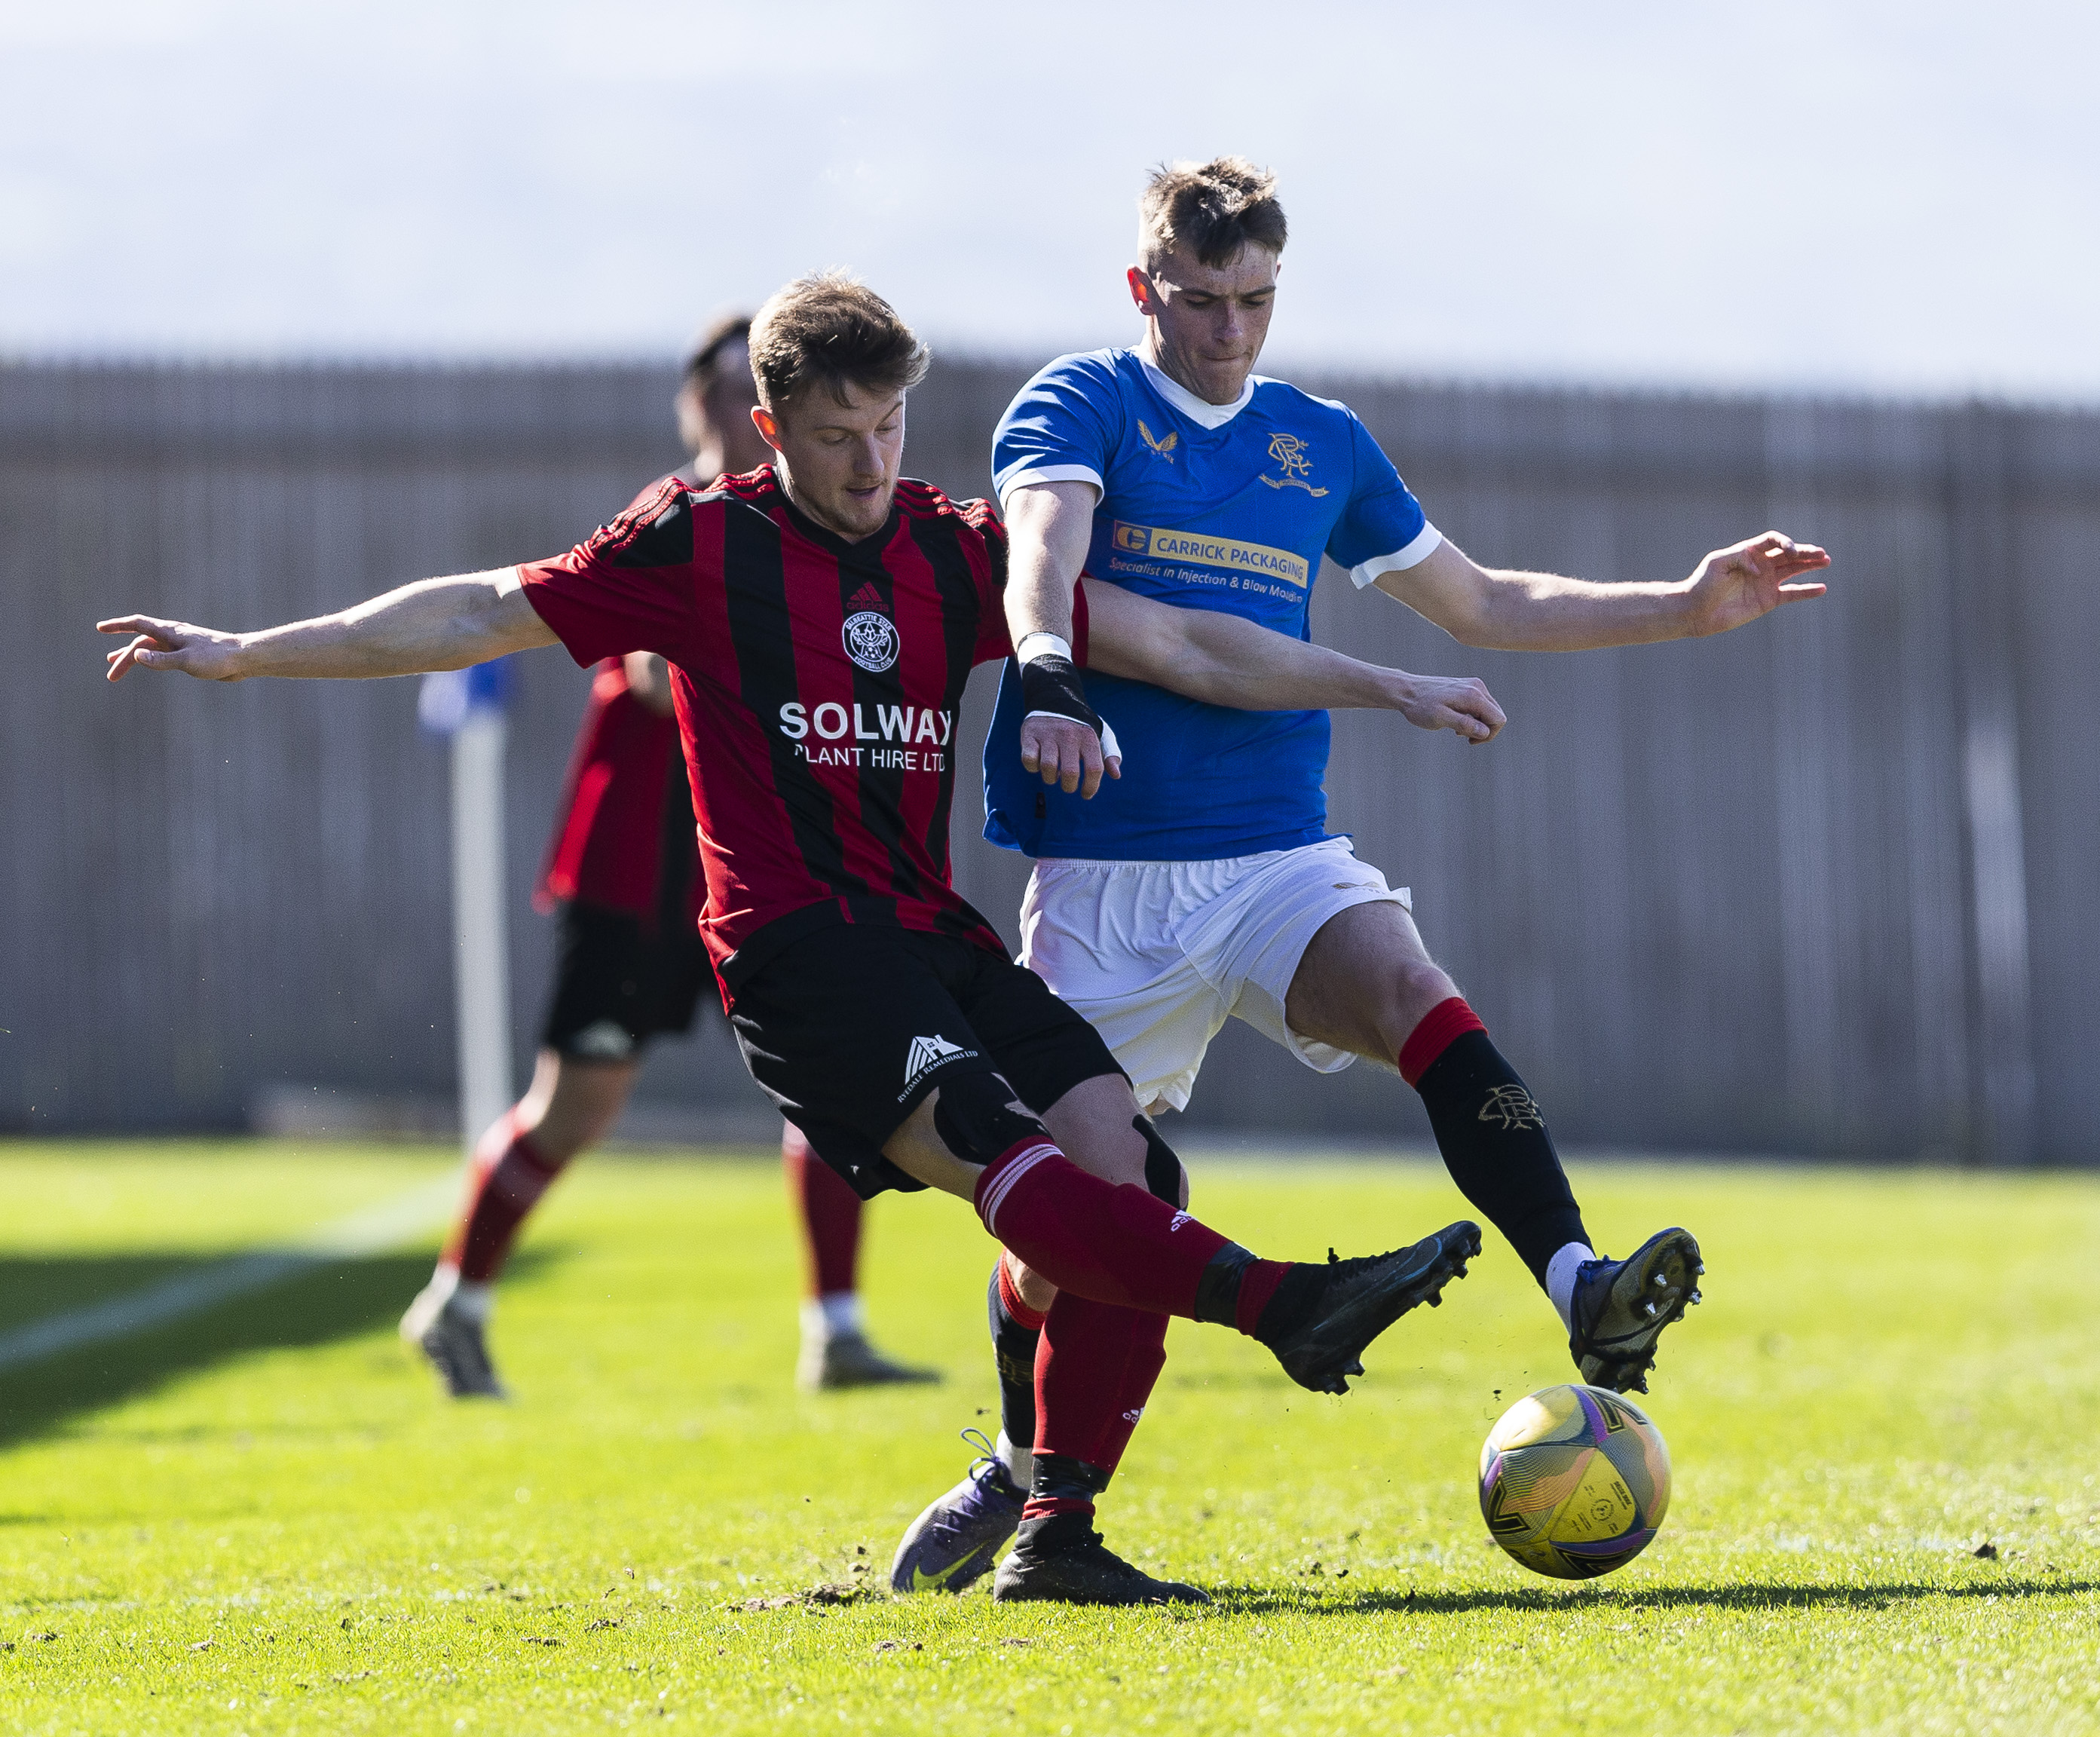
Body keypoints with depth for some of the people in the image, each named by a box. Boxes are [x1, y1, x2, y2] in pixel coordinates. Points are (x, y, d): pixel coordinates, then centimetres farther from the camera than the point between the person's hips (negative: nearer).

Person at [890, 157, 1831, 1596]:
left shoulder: (1323, 445, 16)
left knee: (1424, 1007, -28)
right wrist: (1047, 684, -42)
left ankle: (1586, 1296, -46)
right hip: (1106, 877, -2)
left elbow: (1486, 604, 26)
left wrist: (1689, 608, 18)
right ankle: (1023, 1468, 29)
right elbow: (1044, 549, -21)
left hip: (1283, 858, 2)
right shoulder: (1080, 404, 1)